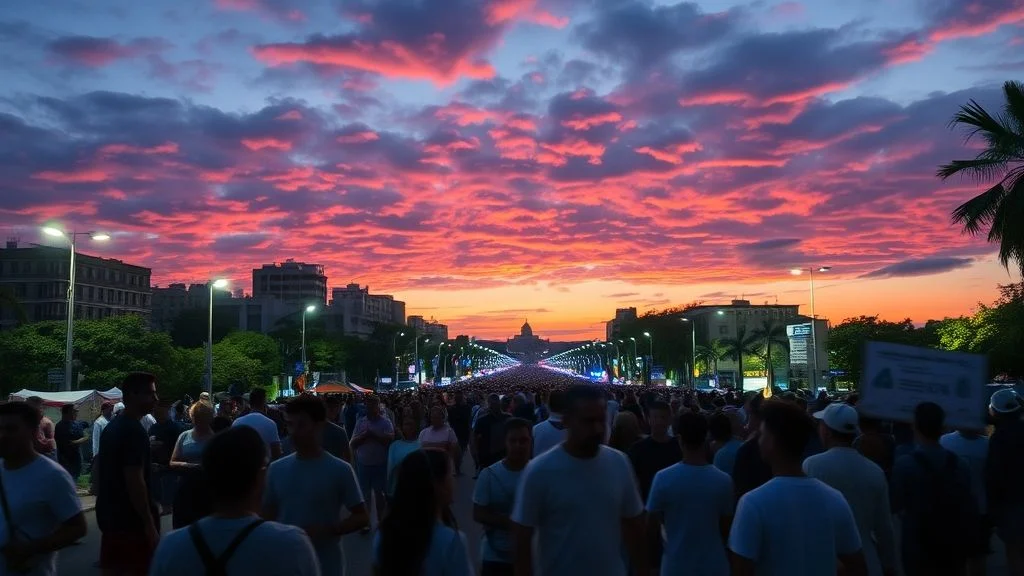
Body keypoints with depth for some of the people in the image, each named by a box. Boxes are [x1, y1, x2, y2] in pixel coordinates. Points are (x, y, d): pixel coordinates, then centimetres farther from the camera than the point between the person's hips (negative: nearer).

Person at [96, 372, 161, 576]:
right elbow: (134, 481, -23)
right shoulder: (134, 430, -19)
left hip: (110, 514, 9)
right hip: (131, 518, -9)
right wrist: (149, 523, -20)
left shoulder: (112, 427, 11)